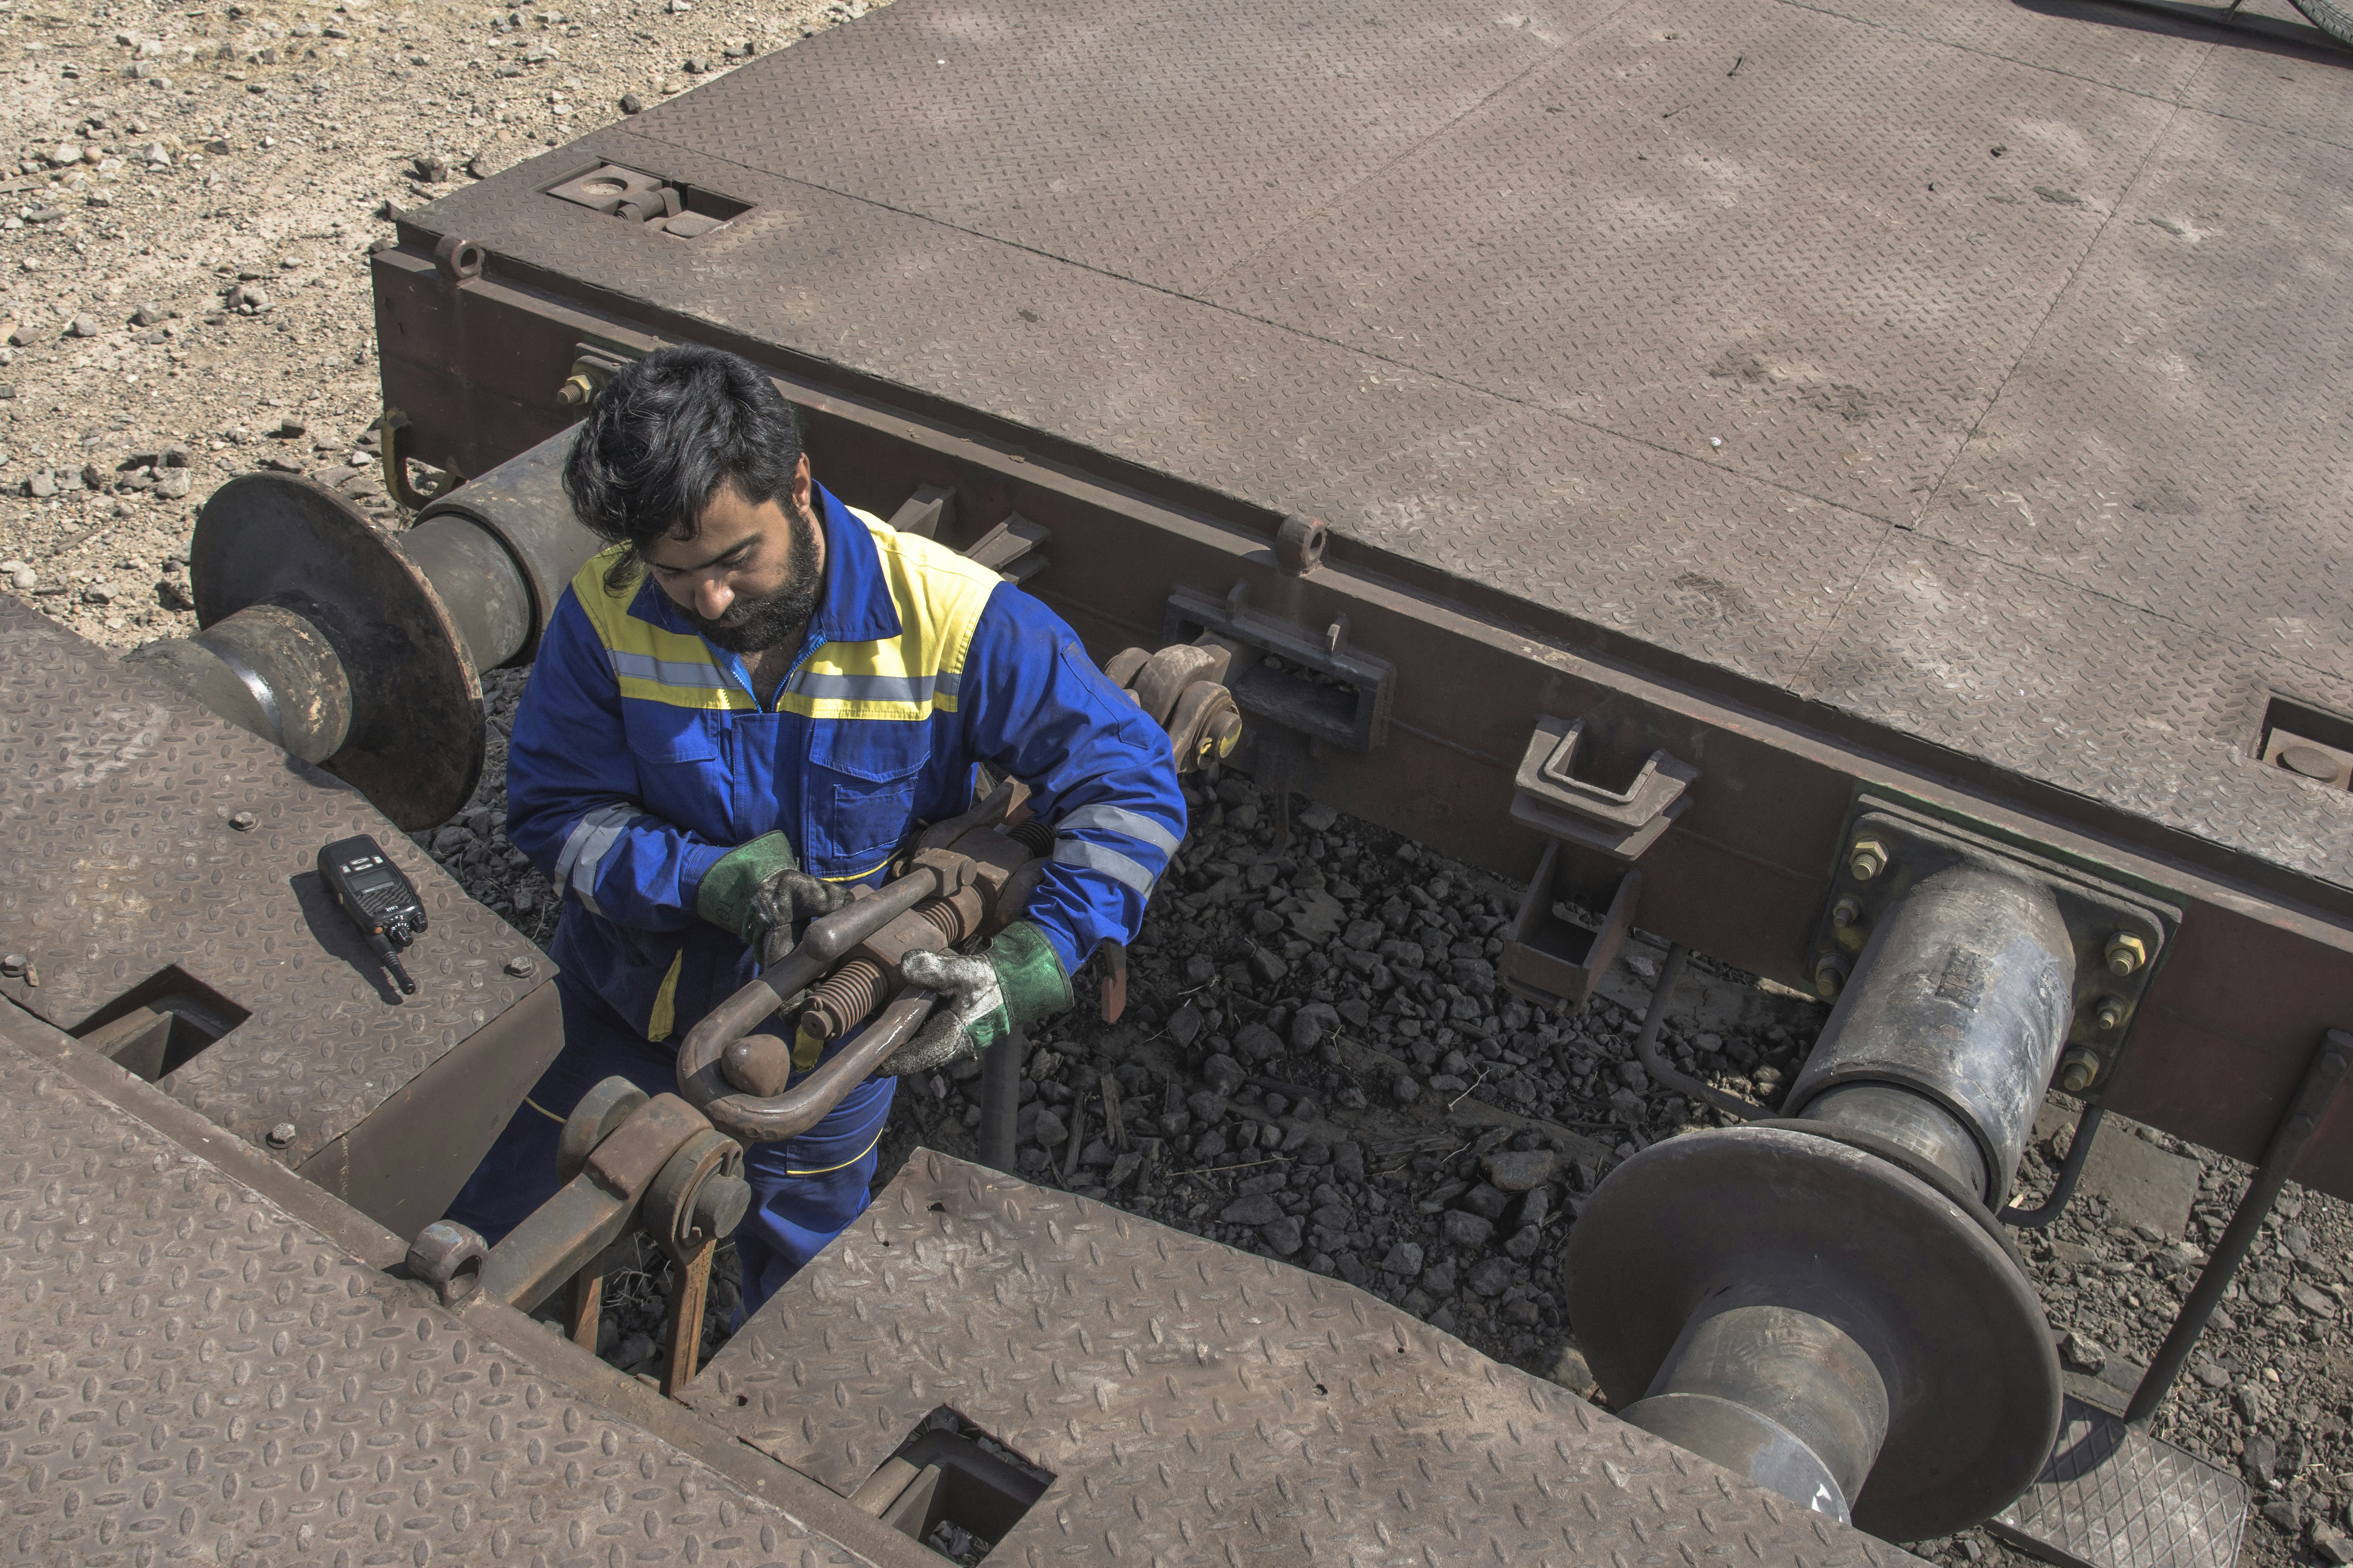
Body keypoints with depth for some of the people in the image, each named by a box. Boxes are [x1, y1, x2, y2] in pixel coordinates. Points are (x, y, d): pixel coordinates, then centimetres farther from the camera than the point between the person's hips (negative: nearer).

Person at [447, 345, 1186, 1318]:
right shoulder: (607, 610, -22)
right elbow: (553, 811, -14)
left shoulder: (949, 620, -28)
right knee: (483, 1254, 21)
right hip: (622, 1004, 2)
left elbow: (1130, 786, -24)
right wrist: (715, 879, -32)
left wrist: (1033, 962, -37)